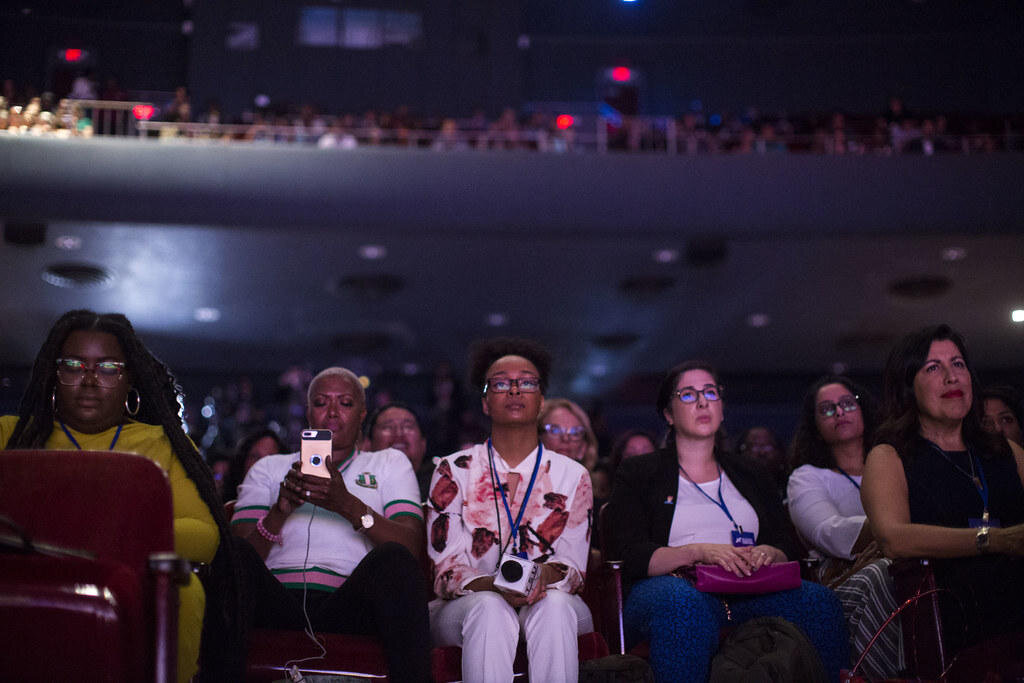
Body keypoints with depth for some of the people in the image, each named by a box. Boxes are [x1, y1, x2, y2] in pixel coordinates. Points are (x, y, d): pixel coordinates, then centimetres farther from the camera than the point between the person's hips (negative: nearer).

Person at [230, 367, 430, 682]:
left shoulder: (390, 464, 23)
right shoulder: (268, 469, 26)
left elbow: (412, 547, 4)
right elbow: (241, 552, 10)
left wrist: (349, 506, -11)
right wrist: (280, 510, -9)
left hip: (347, 606, 0)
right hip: (277, 603, 1)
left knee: (393, 560, -32)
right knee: (235, 552, -30)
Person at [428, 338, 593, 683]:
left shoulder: (573, 476, 8)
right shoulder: (454, 471, 4)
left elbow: (572, 565, 1)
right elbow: (446, 570, -4)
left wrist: (544, 576, -24)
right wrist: (496, 586, -25)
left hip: (552, 602, 1)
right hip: (469, 604, -1)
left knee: (555, 605, -34)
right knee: (489, 608, -35)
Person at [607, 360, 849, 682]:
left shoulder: (751, 475, 26)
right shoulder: (637, 473, 14)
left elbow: (788, 547, 17)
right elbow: (630, 555, -1)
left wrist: (768, 554, -9)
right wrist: (699, 552, -17)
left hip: (745, 593, 4)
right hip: (669, 586, -3)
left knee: (819, 600, -27)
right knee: (685, 601, -40)